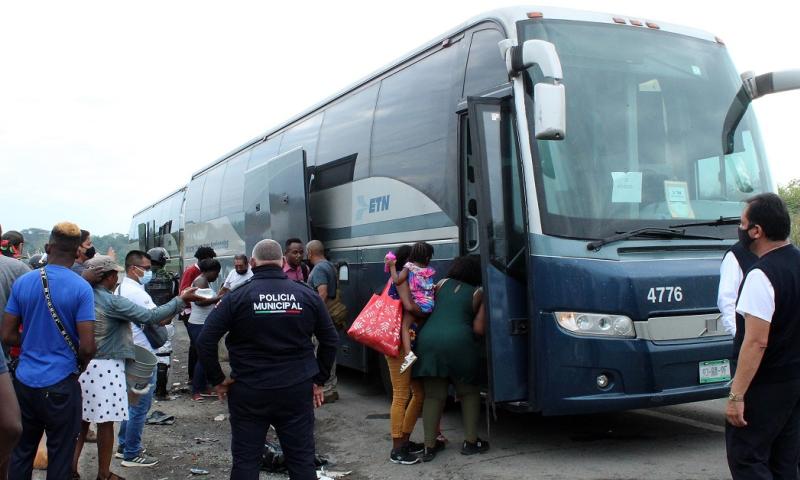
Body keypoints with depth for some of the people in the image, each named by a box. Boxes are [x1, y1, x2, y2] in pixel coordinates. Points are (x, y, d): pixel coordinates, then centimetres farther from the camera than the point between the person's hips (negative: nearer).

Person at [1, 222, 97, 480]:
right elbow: (87, 347, -16)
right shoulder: (81, 288, -13)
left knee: (21, 451, 16)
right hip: (60, 383, -4)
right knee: (60, 456, 8)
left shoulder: (22, 282, -1)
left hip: (24, 380, 4)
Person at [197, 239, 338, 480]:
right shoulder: (307, 295, 1)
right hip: (298, 391, 2)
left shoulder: (237, 297, -6)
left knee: (245, 460, 10)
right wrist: (319, 380, 12)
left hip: (249, 392, -1)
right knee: (302, 460, 10)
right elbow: (331, 340, 5)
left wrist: (218, 380, 1)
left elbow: (205, 341, -10)